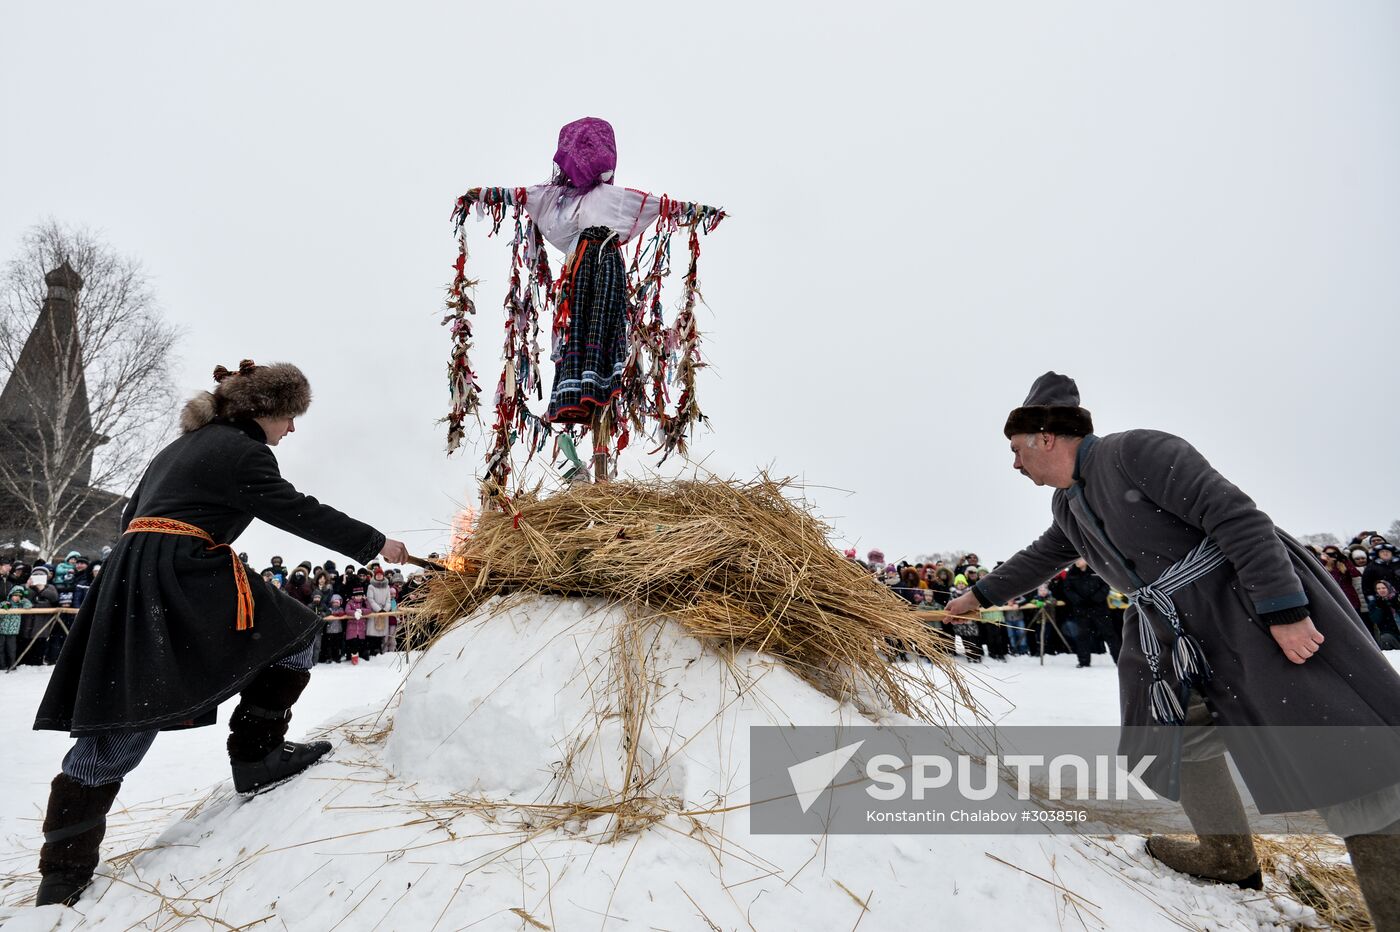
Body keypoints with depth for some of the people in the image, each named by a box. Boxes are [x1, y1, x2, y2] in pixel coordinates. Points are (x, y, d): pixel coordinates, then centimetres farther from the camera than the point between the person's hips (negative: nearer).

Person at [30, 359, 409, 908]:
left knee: (114, 730, 11)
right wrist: (374, 544, -3)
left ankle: (63, 874, 16)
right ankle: (256, 757, 10)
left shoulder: (183, 445, 24)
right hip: (186, 579, -9)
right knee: (294, 632, 7)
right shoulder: (241, 450, -6)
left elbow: (131, 515, 28)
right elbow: (298, 512, -10)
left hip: (129, 577, 9)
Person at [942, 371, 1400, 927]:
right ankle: (1228, 857, 33)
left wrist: (1282, 609, -23)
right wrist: (980, 595, 29)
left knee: (1336, 750, -7)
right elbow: (1038, 560, 24)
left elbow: (1236, 515, -20)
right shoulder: (1068, 506, 8)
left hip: (1248, 600, -8)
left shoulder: (1136, 451, -18)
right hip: (1173, 634, 8)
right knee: (1182, 737, 15)